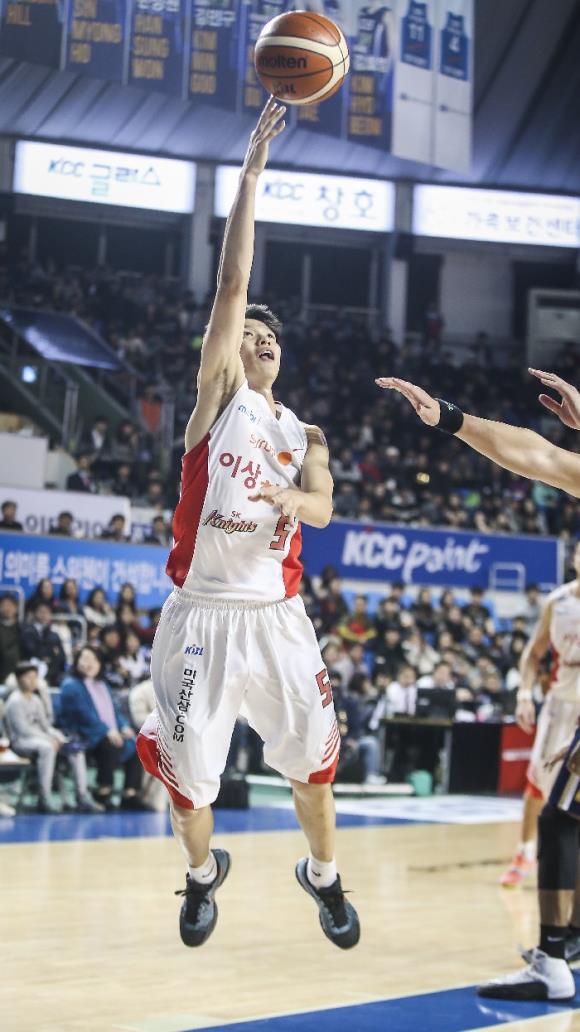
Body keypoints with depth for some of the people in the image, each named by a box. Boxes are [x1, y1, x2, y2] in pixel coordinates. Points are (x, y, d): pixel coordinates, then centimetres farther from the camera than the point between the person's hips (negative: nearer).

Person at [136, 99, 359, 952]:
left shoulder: (307, 438, 13)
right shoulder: (218, 394, 3)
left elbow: (322, 509, -7)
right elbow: (232, 283, -7)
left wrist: (292, 498, -31)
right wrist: (252, 171, -11)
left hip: (277, 614, 3)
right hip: (202, 610, -3)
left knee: (312, 756, 6)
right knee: (187, 769, -1)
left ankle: (323, 875, 30)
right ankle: (203, 872, 27)